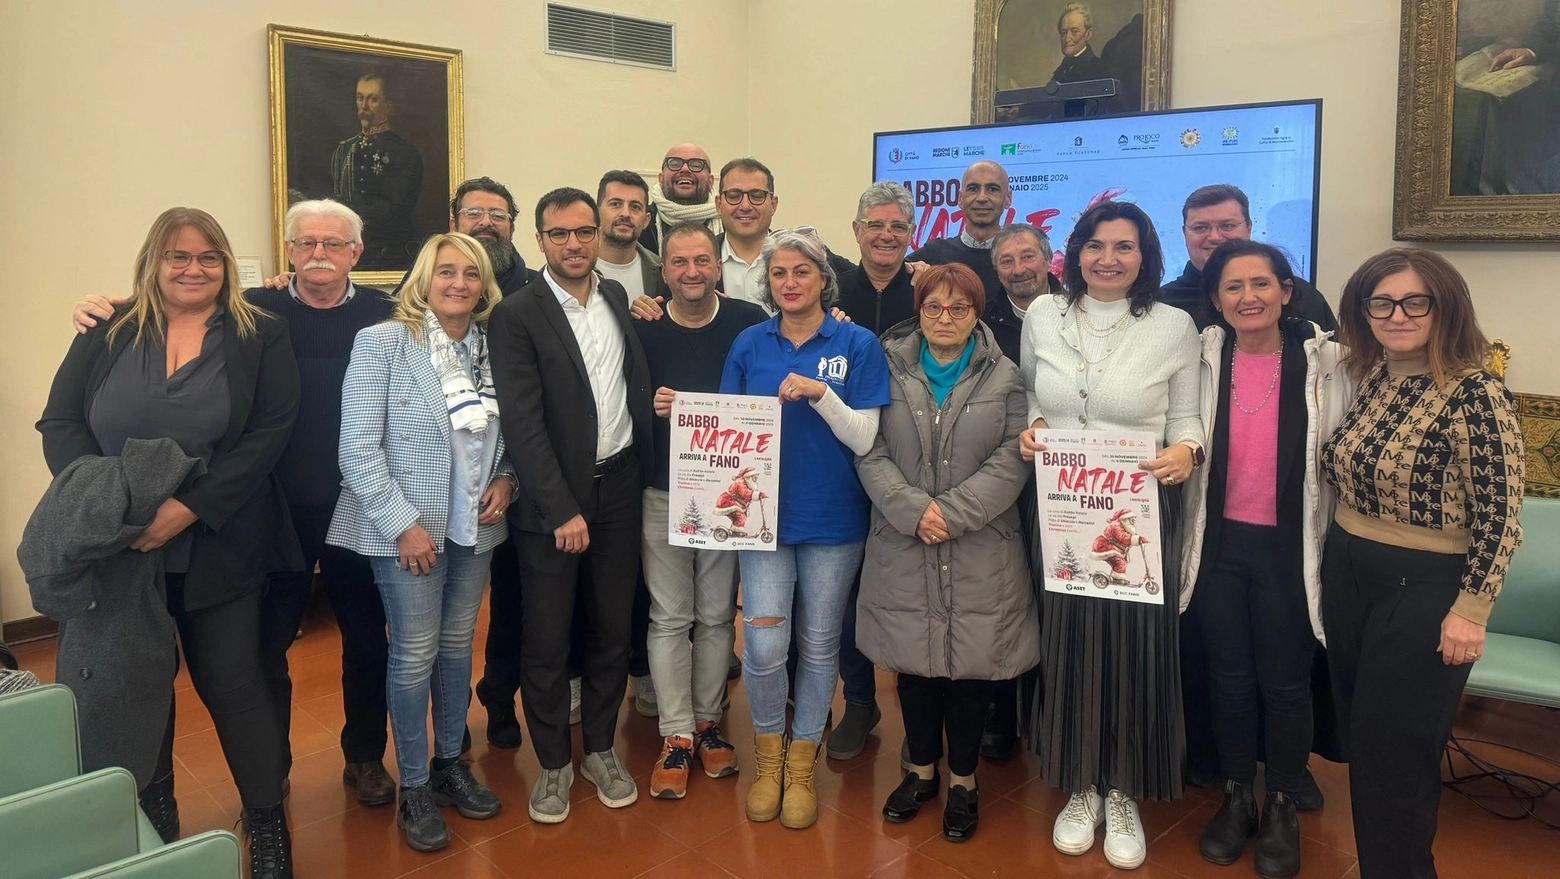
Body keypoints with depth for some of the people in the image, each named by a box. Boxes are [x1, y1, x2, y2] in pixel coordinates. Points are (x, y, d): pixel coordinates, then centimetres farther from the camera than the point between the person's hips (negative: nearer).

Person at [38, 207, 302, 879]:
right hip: (119, 550, 3)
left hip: (218, 552, -2)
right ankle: (150, 820, 36)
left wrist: (189, 509, -19)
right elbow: (59, 422, 1)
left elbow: (270, 432, -10)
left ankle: (267, 823, 20)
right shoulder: (107, 333, 6)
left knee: (232, 683, 3)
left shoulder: (261, 337, -1)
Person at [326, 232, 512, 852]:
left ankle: (450, 762, 32)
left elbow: (504, 435, 14)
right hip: (407, 528, -4)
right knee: (415, 654, 3)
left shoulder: (493, 349, 4)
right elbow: (358, 448, -13)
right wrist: (403, 524, -16)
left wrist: (505, 479, -5)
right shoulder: (381, 343, -9)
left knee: (457, 644, 15)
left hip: (475, 525, 5)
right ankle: (414, 788, 19)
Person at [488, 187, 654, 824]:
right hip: (553, 499, -4)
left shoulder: (618, 298, 8)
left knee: (611, 628, 13)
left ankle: (600, 749, 31)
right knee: (546, 639, 6)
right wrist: (562, 510, -16)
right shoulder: (518, 315, -9)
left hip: (619, 490, 5)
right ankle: (553, 763, 24)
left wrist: (645, 469, 5)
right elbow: (522, 422, -14)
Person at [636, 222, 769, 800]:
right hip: (661, 493, 0)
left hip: (727, 492, 0)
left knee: (717, 615, 11)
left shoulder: (750, 323, -2)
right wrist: (652, 407, -17)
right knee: (669, 618, 5)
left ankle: (707, 722, 28)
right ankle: (676, 735, 16)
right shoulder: (642, 330, -1)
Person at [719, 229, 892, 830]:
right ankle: (768, 758, 18)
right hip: (765, 512, 1)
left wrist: (819, 394, -21)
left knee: (819, 645, 10)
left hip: (832, 519, -1)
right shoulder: (749, 344, 4)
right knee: (763, 644, -7)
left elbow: (863, 439, -7)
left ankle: (802, 763, 28)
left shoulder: (857, 345, -2)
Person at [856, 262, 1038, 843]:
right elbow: (871, 454, -2)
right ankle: (922, 769, 30)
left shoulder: (1004, 379, 4)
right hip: (903, 550, 1)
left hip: (979, 552, -1)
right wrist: (914, 510, -15)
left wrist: (952, 513, -14)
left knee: (970, 666, 5)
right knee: (913, 663, 10)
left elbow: (1011, 460, -4)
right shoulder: (889, 371, 4)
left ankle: (963, 779, 25)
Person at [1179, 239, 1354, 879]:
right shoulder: (1202, 358, -1)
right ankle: (1236, 796, 33)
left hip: (1291, 545, -2)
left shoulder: (1325, 361, -6)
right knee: (1228, 676, 13)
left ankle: (1283, 808, 30)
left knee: (1285, 681, 10)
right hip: (1219, 541, 2)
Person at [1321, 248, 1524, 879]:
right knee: (1358, 733, 16)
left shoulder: (1476, 394, -17)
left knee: (1395, 749, 3)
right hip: (1345, 573, 7)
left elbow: (1500, 517, -15)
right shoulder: (1367, 380, 3)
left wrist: (1470, 610, -15)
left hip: (1424, 588, -6)